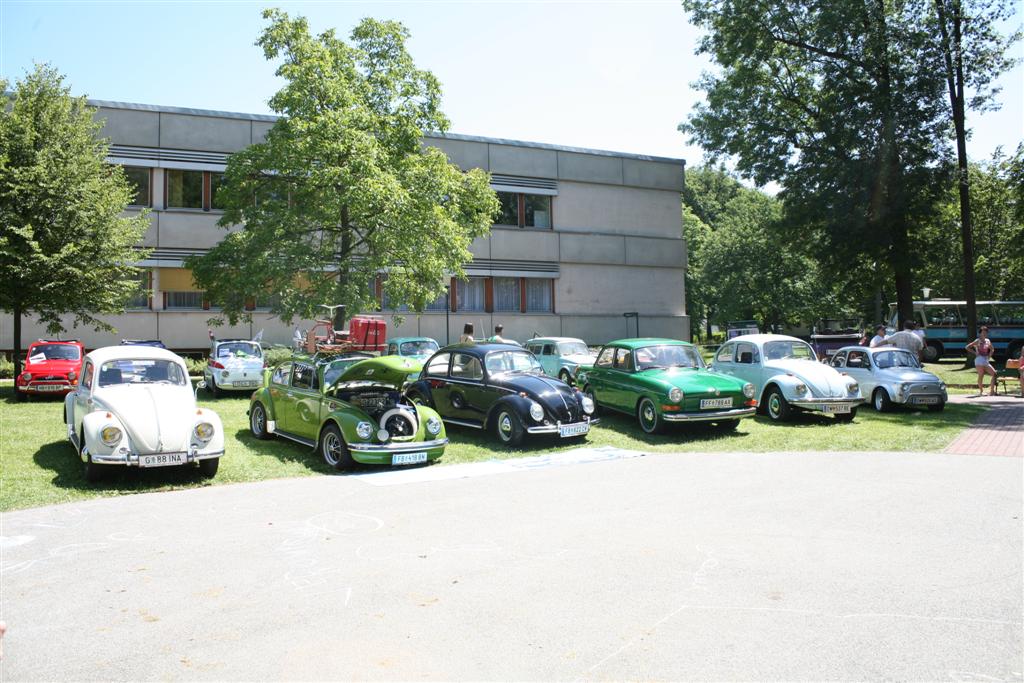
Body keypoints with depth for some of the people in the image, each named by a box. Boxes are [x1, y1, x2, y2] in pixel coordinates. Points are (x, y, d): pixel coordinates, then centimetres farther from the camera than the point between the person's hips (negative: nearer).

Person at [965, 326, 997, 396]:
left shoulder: (988, 341, 12)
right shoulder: (977, 341, -5)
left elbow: (992, 349, 29)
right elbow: (967, 347, -10)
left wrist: (989, 355, 13)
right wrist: (975, 353, -10)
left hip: (986, 360, 6)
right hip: (979, 360, -6)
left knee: (994, 373, -3)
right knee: (981, 376, -5)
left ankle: (992, 391, 1)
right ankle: (981, 391, 4)